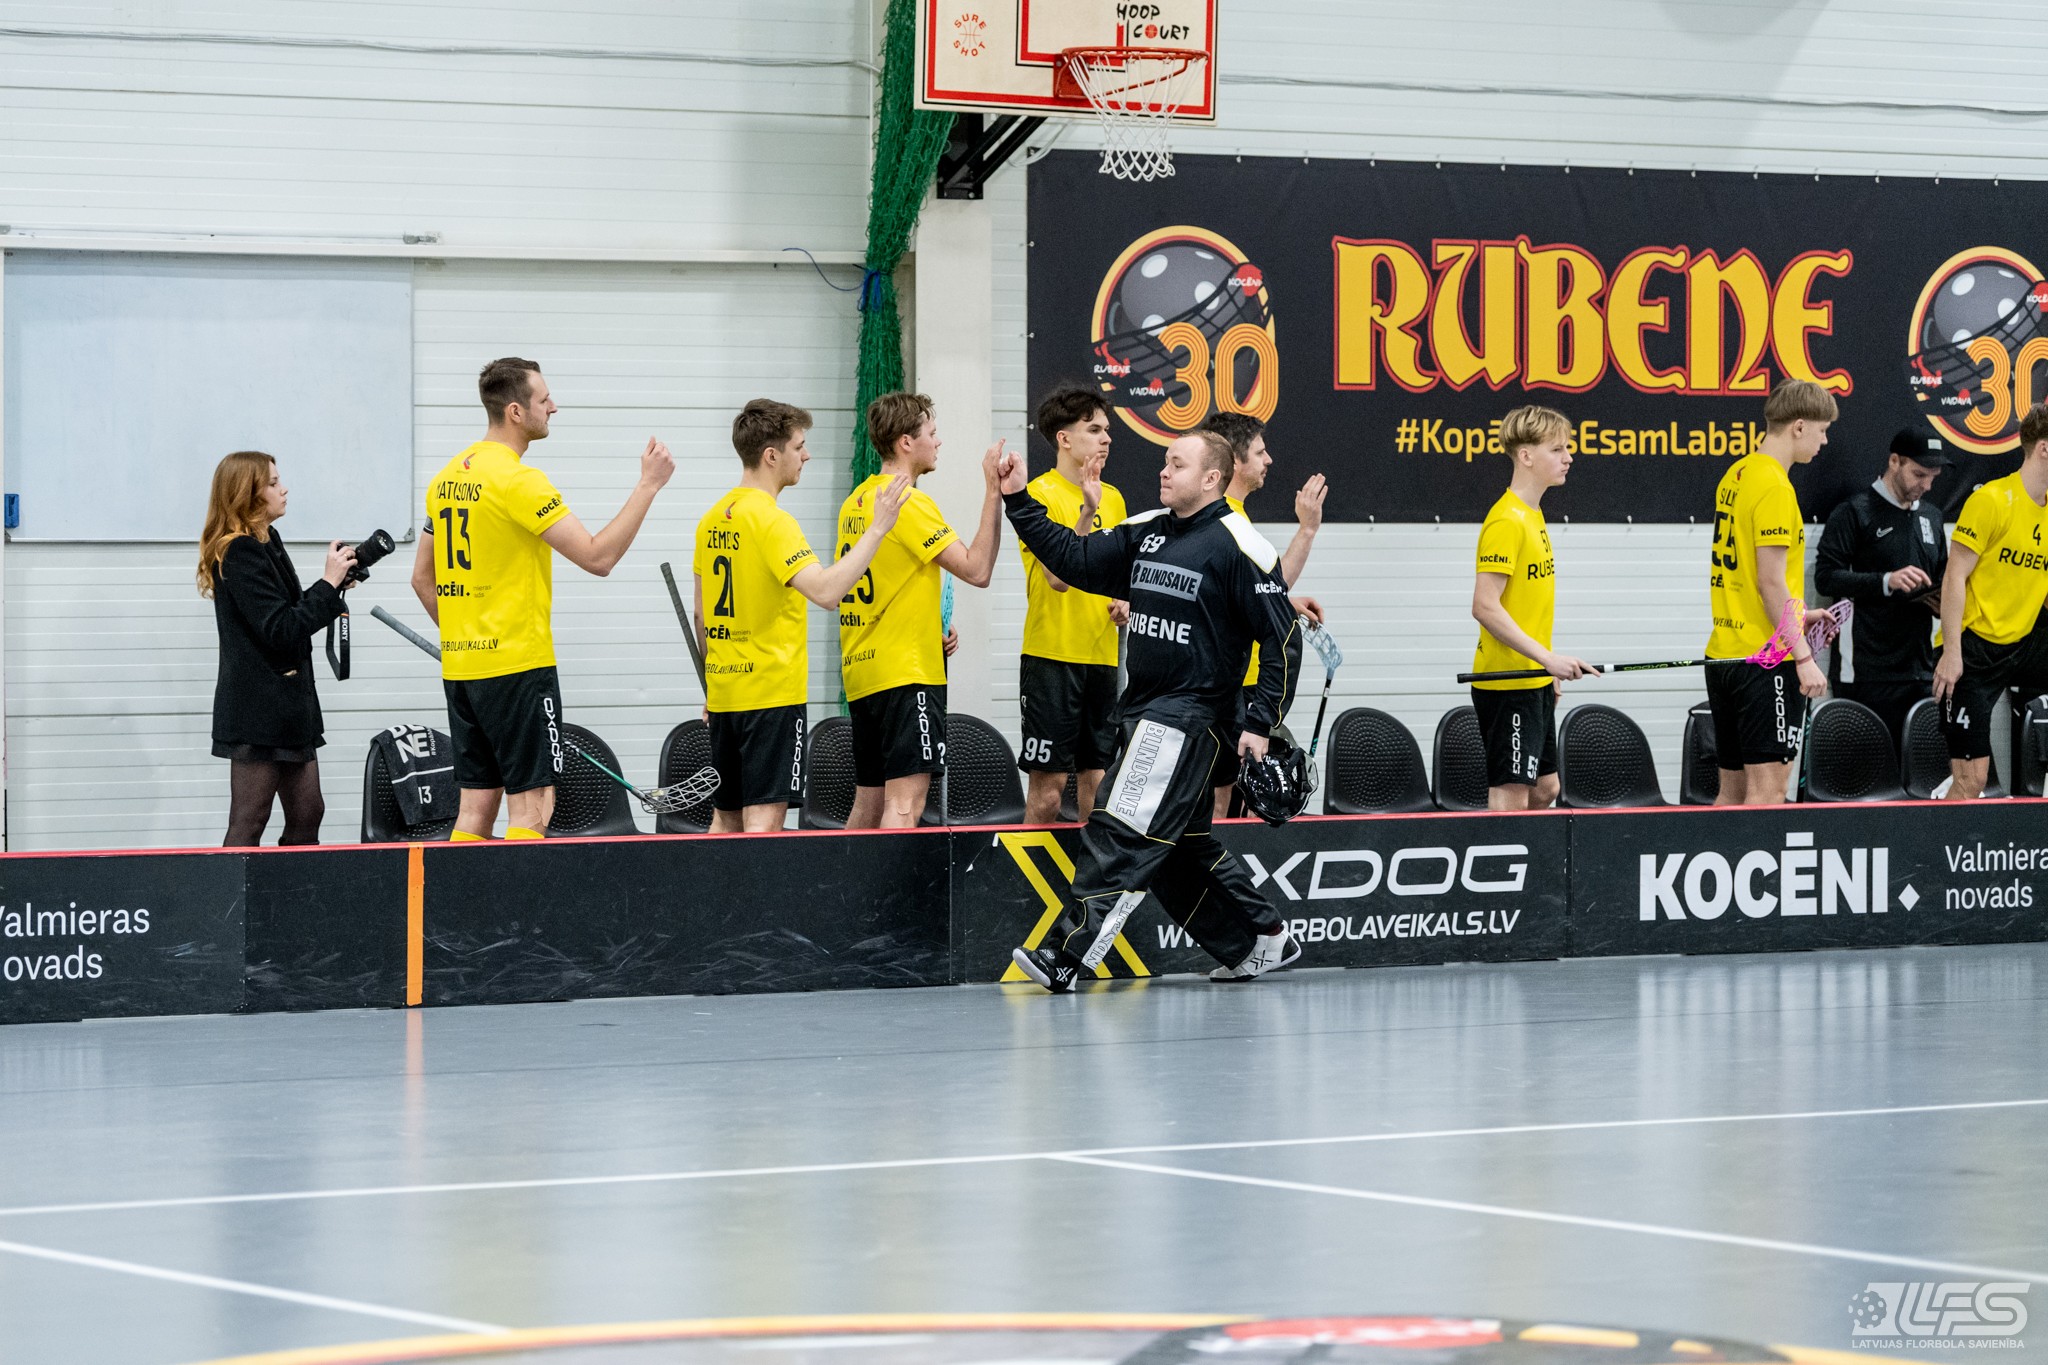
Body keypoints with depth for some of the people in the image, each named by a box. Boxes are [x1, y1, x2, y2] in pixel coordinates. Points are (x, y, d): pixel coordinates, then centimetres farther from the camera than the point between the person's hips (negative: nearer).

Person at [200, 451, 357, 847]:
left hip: (287, 705, 10)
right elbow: (281, 630, -21)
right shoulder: (240, 554, -16)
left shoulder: (266, 543, 14)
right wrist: (329, 584, -18)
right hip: (257, 708, -10)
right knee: (249, 823, -7)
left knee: (307, 813, 10)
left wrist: (334, 585, 4)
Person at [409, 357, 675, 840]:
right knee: (531, 805, -6)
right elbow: (597, 556, -17)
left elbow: (423, 578, 18)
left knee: (477, 805, 10)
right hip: (517, 667, -8)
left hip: (460, 668, 8)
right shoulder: (519, 480, -15)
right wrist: (648, 484, -12)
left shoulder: (447, 478, 11)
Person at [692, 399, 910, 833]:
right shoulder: (771, 520, -16)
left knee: (727, 820, 13)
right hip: (772, 693, -8)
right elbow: (826, 590, -28)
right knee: (765, 817, -9)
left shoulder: (713, 519, 10)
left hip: (725, 694, 8)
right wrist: (877, 529, -23)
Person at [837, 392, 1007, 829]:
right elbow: (976, 570, -17)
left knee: (869, 805, 12)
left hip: (863, 673, 9)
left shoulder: (856, 502, 14)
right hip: (906, 675, -9)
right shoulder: (910, 503, -13)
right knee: (905, 801, -13)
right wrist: (993, 494, -16)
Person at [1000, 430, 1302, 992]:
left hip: (1191, 712, -8)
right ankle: (1264, 940, 26)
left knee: (1121, 831, -15)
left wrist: (1259, 724, -13)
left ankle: (1067, 956, -19)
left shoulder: (1239, 546, -10)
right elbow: (1075, 559, 12)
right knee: (1182, 846, 14)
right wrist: (1018, 501, 3)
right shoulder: (1145, 533, 12)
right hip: (1144, 710, 8)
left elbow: (1282, 636, -9)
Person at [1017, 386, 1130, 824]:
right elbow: (1058, 577, -19)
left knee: (1096, 780, 8)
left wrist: (1122, 603, 5)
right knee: (1047, 785, -7)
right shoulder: (1041, 494, -9)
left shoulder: (1112, 498, 13)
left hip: (1102, 656, 7)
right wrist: (1087, 513, -26)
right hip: (1052, 656, -7)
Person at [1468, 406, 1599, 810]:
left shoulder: (1533, 516, 14)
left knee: (1544, 789, 14)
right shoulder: (1506, 521, -16)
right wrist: (1548, 658, -25)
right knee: (1510, 796, -9)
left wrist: (1550, 670, 20)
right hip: (1506, 682, -10)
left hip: (1533, 682, 10)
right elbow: (1486, 607, -22)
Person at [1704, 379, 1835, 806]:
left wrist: (1796, 617, 23)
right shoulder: (1775, 487, -14)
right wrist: (1803, 657, -16)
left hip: (1724, 655, 9)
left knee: (1733, 792, 10)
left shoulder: (1735, 476, 13)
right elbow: (1771, 581, -17)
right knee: (1768, 789, -7)